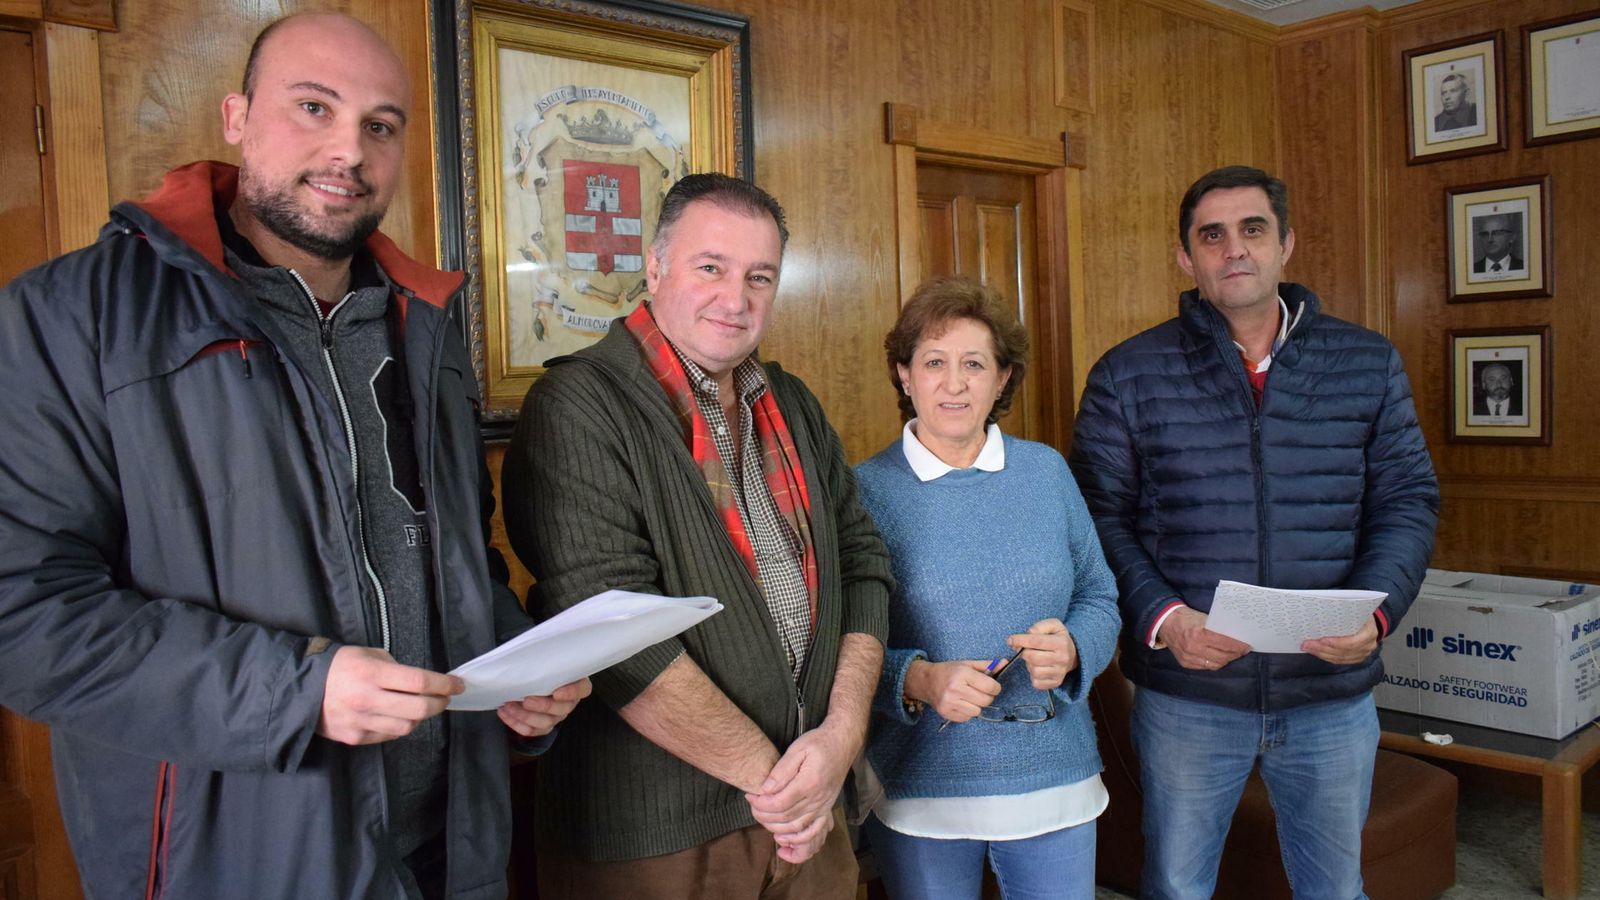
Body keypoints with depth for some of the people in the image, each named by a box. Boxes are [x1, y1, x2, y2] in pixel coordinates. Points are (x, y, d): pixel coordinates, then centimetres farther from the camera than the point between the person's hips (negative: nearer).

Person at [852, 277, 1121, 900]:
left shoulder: (1046, 471, 2)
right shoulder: (866, 491, -7)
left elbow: (1099, 598, 7)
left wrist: (1071, 649, -13)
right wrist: (918, 680, -24)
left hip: (1055, 781, 3)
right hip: (919, 795, -2)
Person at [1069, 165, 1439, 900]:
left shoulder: (1369, 364, 4)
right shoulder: (1127, 376, -3)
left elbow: (1408, 500, 4)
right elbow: (1101, 516, -4)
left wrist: (1376, 611, -13)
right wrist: (1160, 617, -18)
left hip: (1334, 688, 2)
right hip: (1186, 691, -1)